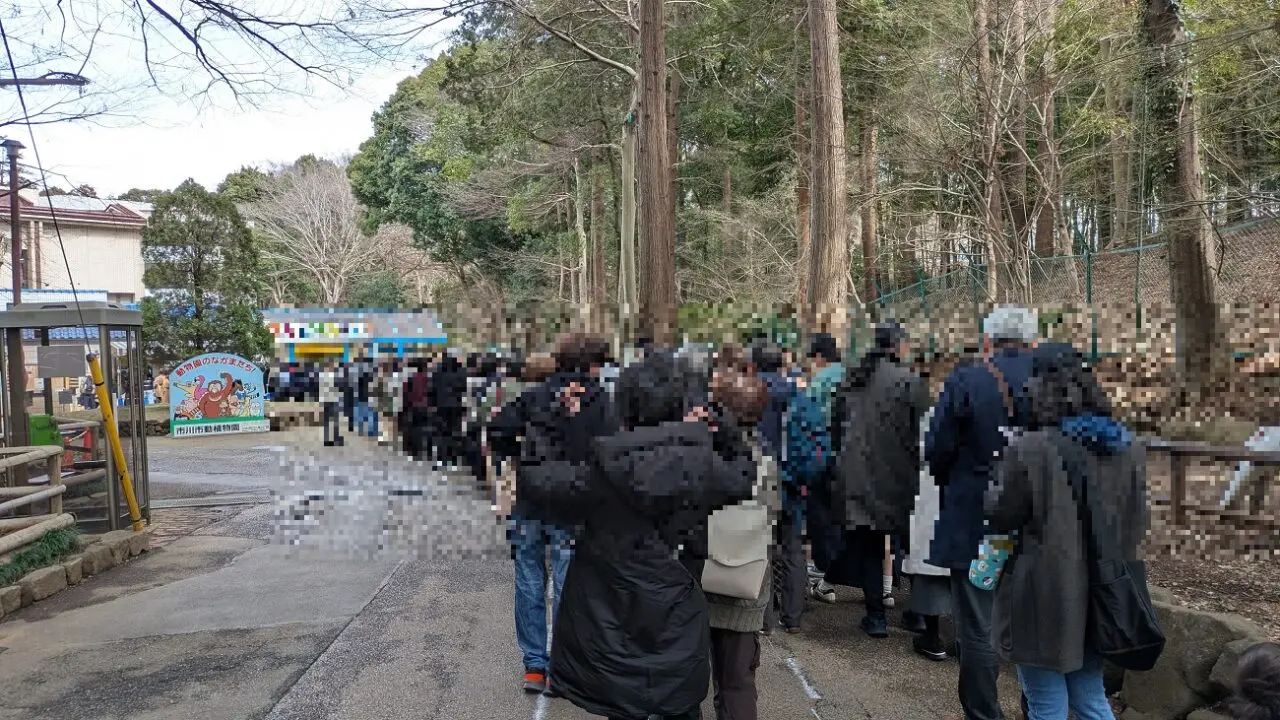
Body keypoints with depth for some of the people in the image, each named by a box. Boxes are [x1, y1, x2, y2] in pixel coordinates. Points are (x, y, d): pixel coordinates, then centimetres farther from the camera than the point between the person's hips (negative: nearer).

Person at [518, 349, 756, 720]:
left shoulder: (603, 470, -18)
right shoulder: (703, 465, -10)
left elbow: (534, 481, -8)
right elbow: (744, 477, 11)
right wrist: (720, 428, 8)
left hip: (617, 631, -2)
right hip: (679, 627, 2)